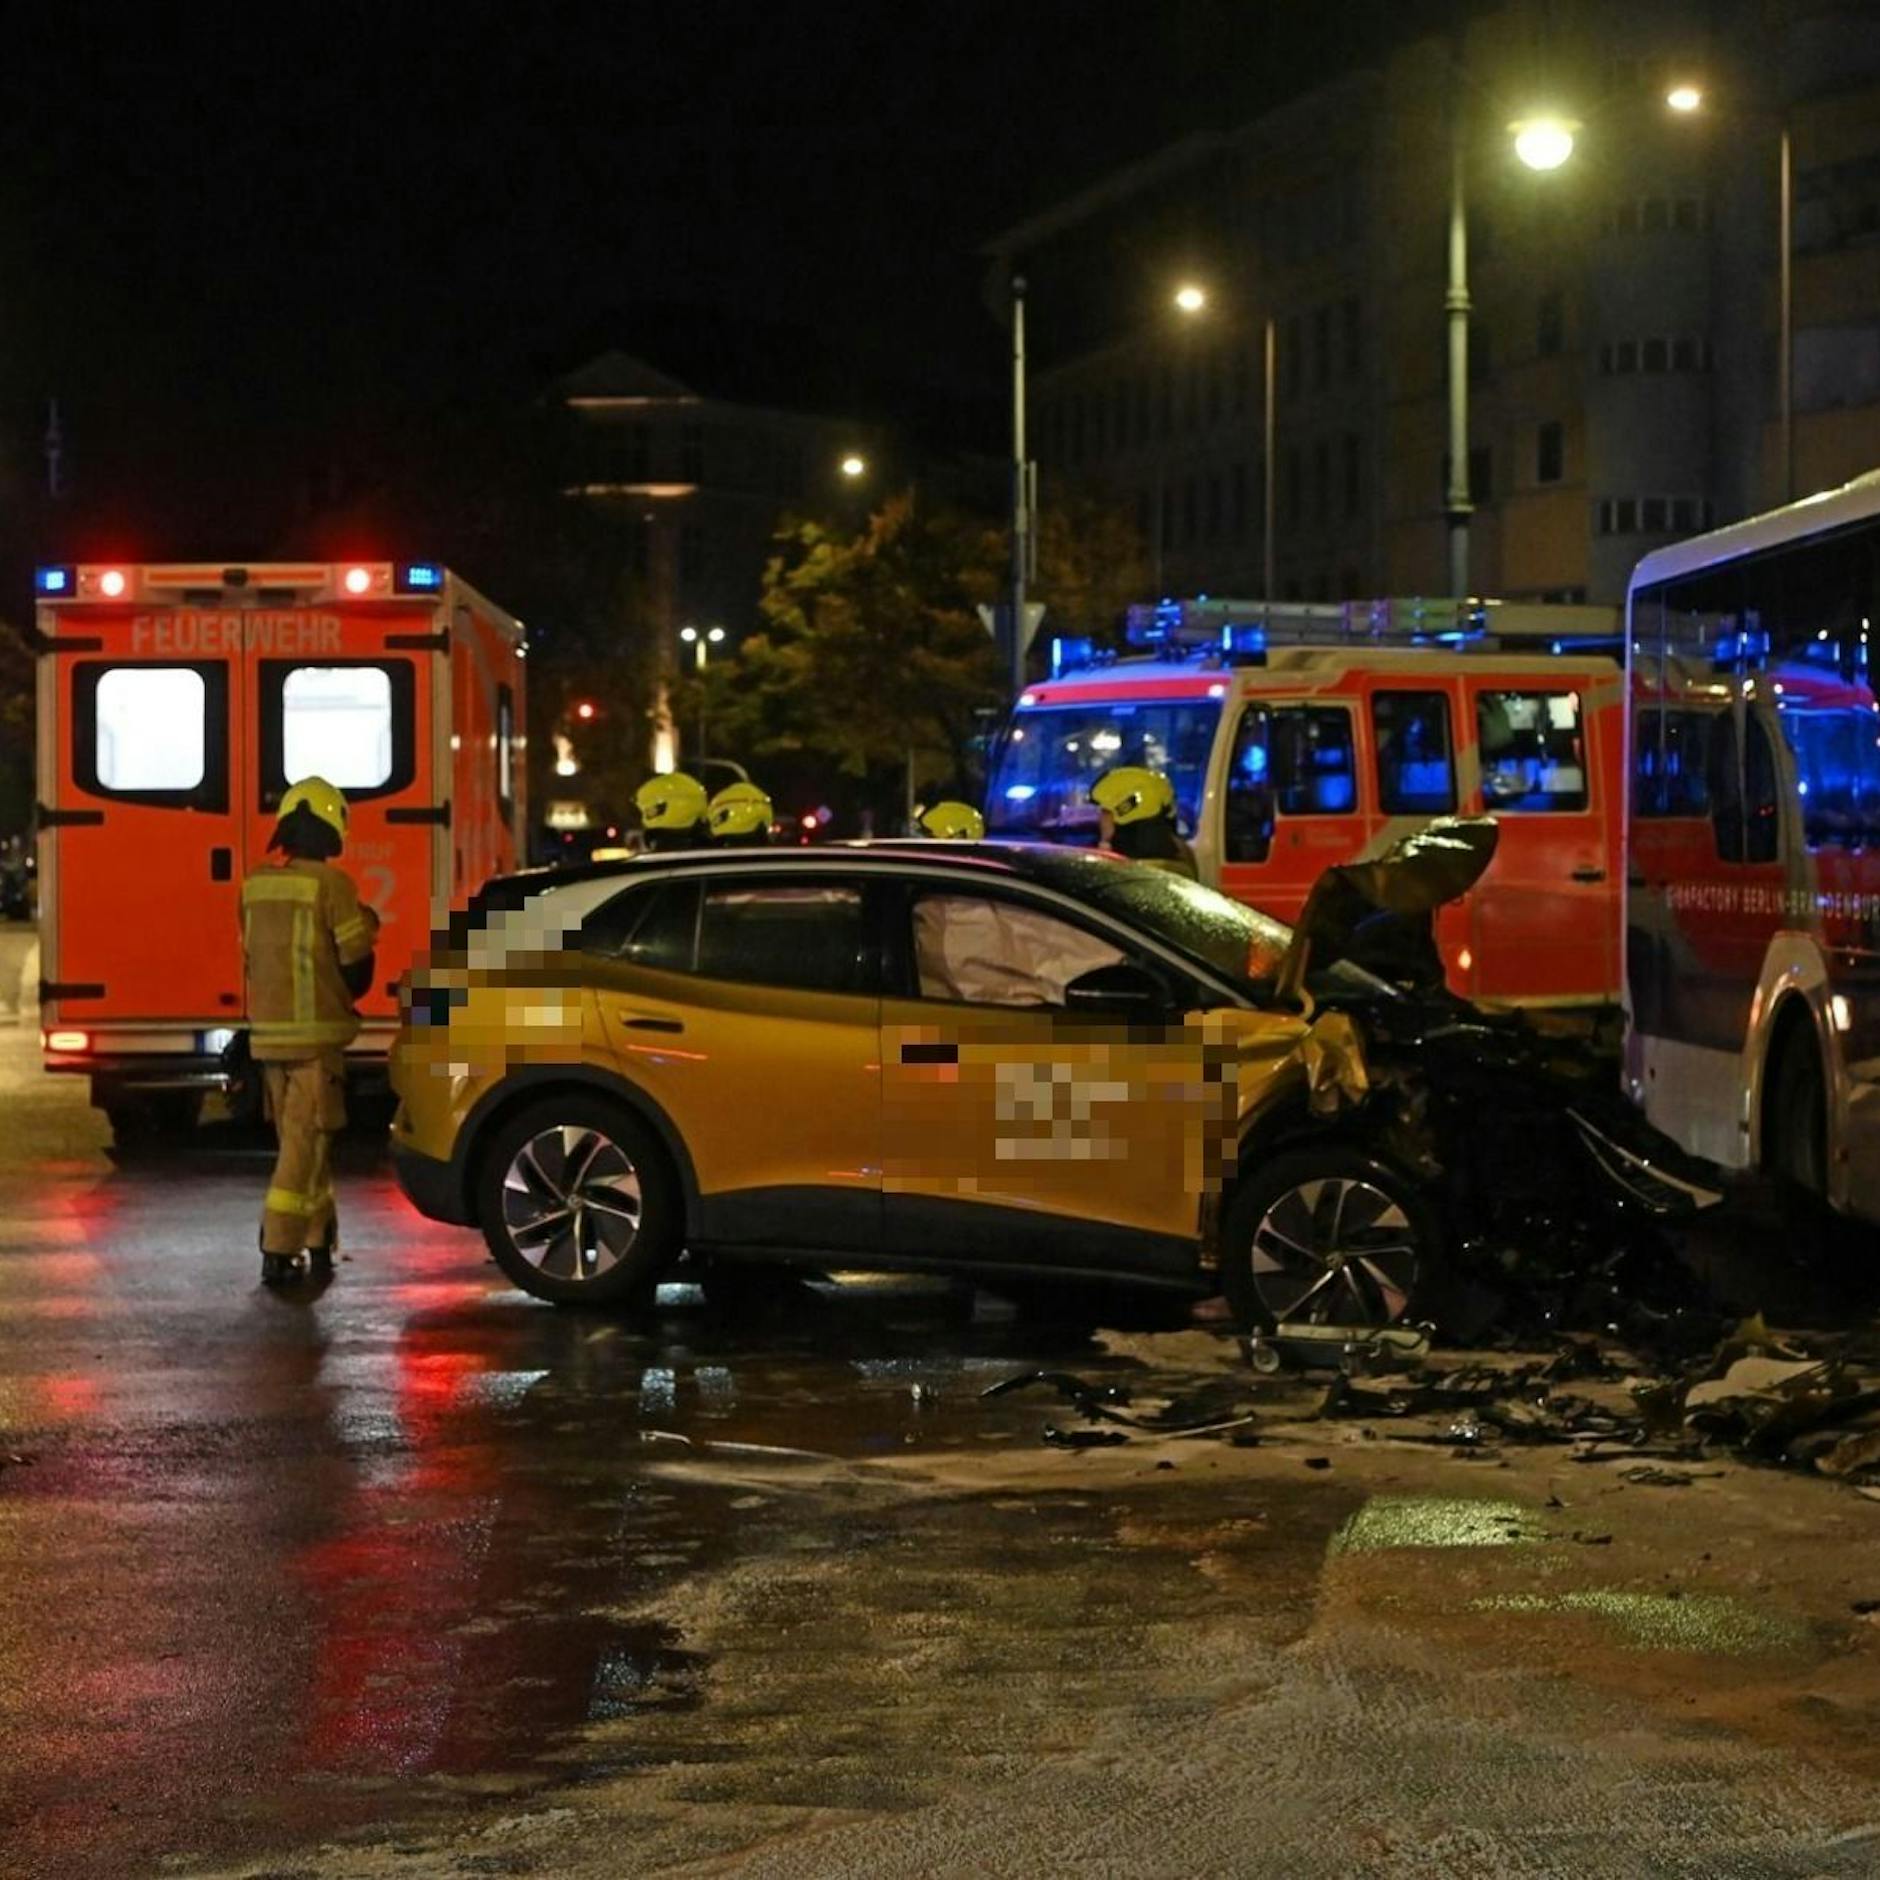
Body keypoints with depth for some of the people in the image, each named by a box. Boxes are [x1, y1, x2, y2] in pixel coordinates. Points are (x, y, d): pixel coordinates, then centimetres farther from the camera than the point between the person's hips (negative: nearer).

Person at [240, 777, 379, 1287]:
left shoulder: (255, 885, 7)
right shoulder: (331, 885, -12)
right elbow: (356, 969, -8)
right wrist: (365, 930, 13)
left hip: (267, 1033, 6)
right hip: (315, 1035, -6)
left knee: (299, 1140, 17)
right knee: (305, 1143, -3)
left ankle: (320, 1241, 23)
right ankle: (277, 1252, -8)